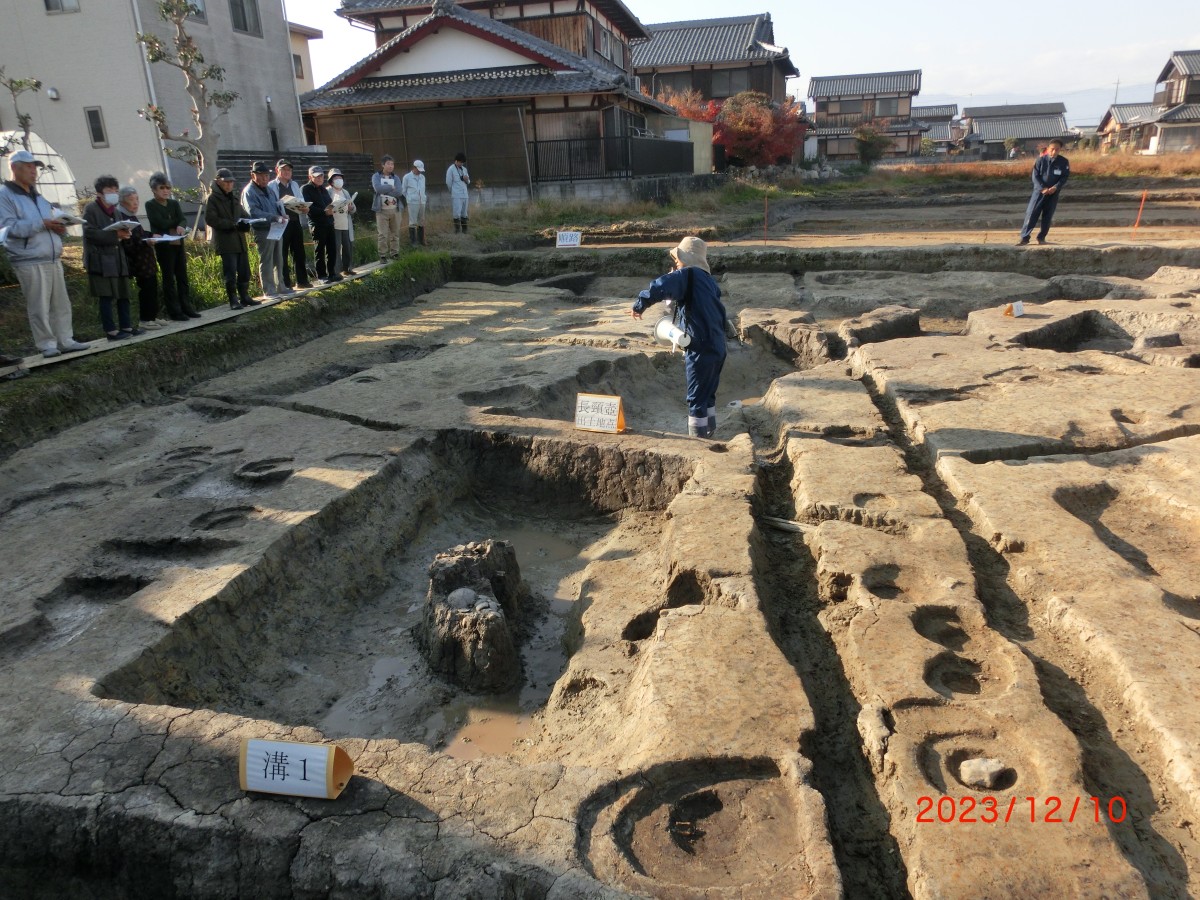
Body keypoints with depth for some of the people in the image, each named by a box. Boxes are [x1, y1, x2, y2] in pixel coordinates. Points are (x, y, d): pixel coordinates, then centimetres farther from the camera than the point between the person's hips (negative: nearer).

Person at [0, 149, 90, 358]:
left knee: (61, 303, 8)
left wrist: (59, 227, -1)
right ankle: (47, 345, 1)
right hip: (30, 262, -7)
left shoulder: (38, 196, 21)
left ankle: (65, 341, 13)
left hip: (53, 259, 7)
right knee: (39, 308, -4)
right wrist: (42, 224, -20)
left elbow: (51, 219, 24)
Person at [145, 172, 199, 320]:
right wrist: (176, 223, -3)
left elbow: (183, 220, -2)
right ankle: (174, 311, 1)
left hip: (178, 244, 5)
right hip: (163, 246, -5)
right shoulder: (151, 205, -2)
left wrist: (180, 226, -23)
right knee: (169, 278, -1)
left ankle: (186, 307, 13)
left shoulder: (174, 203, 12)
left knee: (182, 276, 7)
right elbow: (161, 224, -14)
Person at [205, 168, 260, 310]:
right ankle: (233, 300, -2)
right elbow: (211, 219, -11)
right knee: (230, 273, -7)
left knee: (244, 271, 9)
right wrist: (233, 224, -19)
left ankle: (244, 297, 19)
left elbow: (243, 214, 24)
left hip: (240, 240, 7)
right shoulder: (213, 198, -3)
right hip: (225, 241, -7)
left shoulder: (234, 198, 18)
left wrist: (245, 222, -1)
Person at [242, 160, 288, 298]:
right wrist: (275, 217, -29)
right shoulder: (249, 192, -11)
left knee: (278, 261, 15)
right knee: (266, 262, -2)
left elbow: (277, 204, 22)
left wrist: (282, 214, -2)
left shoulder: (268, 189, 17)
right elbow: (253, 212, -22)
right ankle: (268, 291, 4)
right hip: (263, 231, -8)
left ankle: (280, 287, 25)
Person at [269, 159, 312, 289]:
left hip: (295, 222, 5)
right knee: (283, 254, 1)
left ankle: (302, 280, 13)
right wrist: (282, 204, -25)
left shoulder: (295, 185, 18)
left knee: (299, 252, 7)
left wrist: (304, 208, -7)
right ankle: (285, 283, 5)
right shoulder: (272, 186, 0)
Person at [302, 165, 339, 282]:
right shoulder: (306, 189, -4)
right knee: (320, 250, 0)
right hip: (317, 224, -6)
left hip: (329, 222, 6)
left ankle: (331, 273, 14)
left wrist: (332, 208, -3)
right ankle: (322, 275, 6)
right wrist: (324, 211, -22)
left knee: (332, 249, 5)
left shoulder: (324, 189, 20)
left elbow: (329, 204, 21)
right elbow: (308, 208, -14)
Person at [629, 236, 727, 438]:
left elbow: (658, 288, -26)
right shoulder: (707, 279, 14)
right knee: (708, 394, 21)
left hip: (701, 348, -8)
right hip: (717, 346, 8)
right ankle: (709, 433, 32)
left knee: (696, 399, 1)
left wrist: (639, 305, -12)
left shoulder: (686, 275, -11)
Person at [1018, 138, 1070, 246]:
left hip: (1053, 193, 1)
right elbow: (1035, 176, -5)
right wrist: (1042, 188, -15)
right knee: (1031, 213, -9)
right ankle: (1024, 237, -7)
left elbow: (1065, 177, 1)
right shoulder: (1041, 159, -4)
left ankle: (1041, 237, 13)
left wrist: (1055, 187, -16)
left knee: (1047, 216, 5)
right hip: (1039, 191, -1)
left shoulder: (1064, 162, -1)